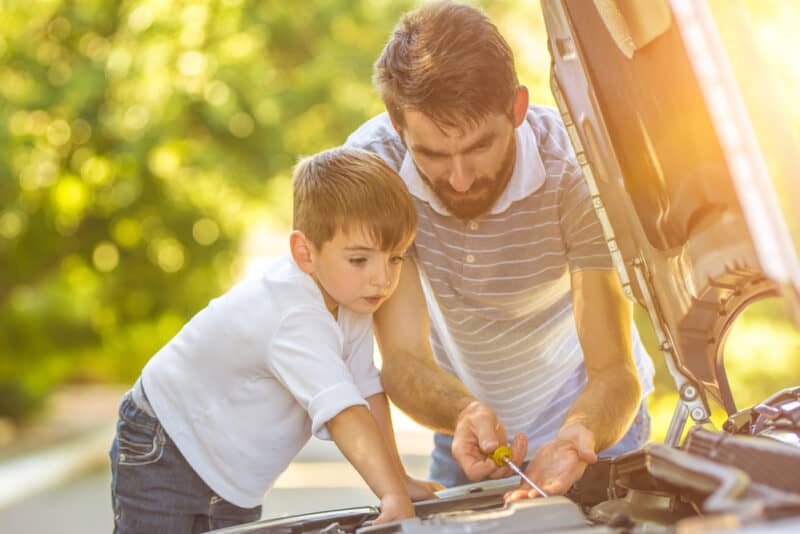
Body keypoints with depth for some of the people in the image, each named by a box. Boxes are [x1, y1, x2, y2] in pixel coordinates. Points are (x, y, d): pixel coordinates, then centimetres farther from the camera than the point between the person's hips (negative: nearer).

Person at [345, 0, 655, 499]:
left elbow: (614, 372, -27)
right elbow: (403, 359, -24)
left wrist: (575, 439, -48)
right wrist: (466, 416, -45)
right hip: (465, 424, 2)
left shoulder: (574, 166, -29)